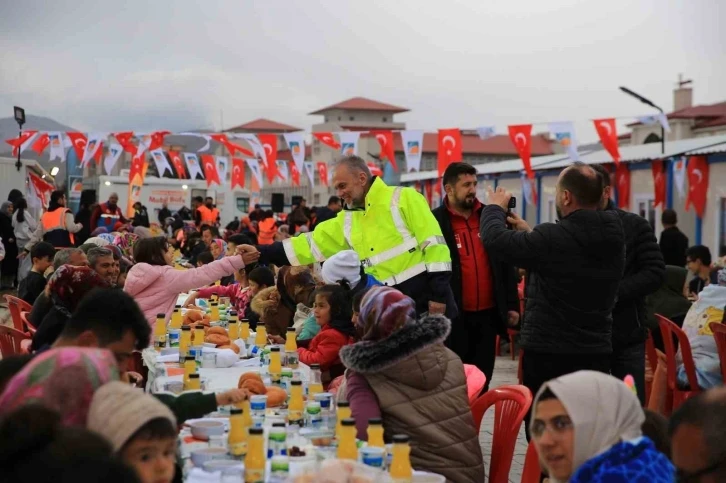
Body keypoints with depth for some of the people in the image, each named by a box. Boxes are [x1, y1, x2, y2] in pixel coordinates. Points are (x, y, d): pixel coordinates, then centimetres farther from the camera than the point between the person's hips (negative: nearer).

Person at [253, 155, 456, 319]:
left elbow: (434, 243, -11)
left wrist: (438, 294, -16)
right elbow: (310, 245, 15)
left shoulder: (403, 198, -5)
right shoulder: (347, 221, 14)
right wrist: (260, 253, 8)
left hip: (426, 297, -6)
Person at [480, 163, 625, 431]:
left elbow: (496, 240, -13)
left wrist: (495, 207, 6)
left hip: (548, 354, -6)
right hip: (597, 352, 6)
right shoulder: (613, 238, 4)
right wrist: (528, 232, 23)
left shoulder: (553, 238, -20)